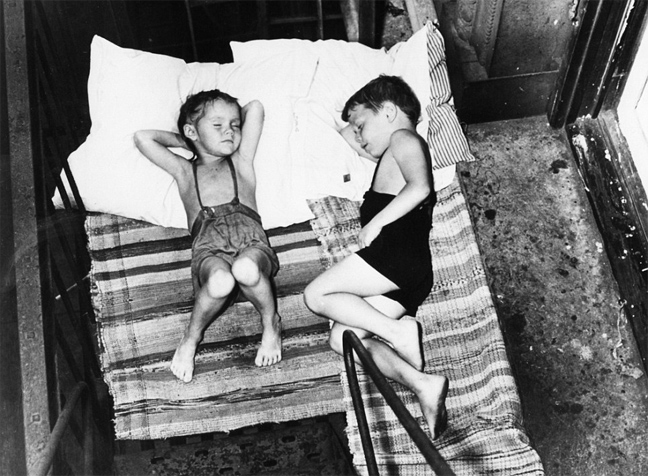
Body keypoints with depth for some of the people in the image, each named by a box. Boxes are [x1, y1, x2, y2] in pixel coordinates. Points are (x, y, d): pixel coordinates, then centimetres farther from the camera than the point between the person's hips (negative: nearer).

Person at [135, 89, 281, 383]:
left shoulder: (241, 161, 28)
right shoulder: (184, 171, 28)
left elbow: (255, 108, 25)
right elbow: (142, 138, 25)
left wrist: (236, 120, 40)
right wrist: (183, 141, 34)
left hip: (251, 239, 0)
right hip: (207, 248, 0)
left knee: (245, 269, -38)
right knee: (220, 281, -37)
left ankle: (270, 324, -7)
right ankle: (191, 338, -7)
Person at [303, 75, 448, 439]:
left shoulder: (404, 138, 7)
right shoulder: (391, 157, 36)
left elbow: (419, 187, -15)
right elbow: (346, 134, 53)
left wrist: (376, 222, -15)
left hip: (399, 247, -10)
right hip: (413, 275, 10)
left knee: (318, 295, -11)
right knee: (342, 337, 0)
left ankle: (397, 330, -20)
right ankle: (423, 384, -14)